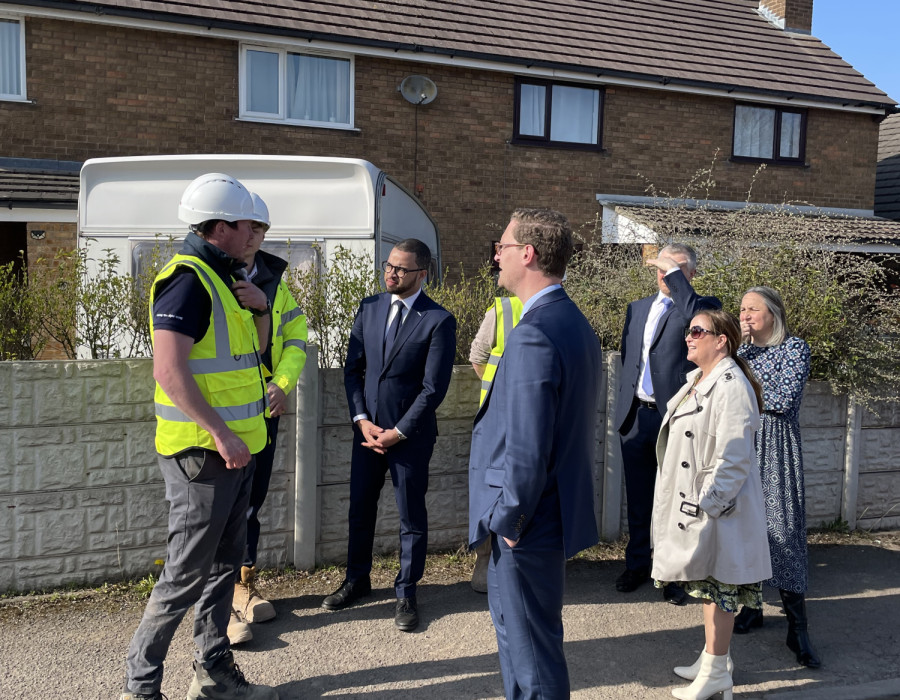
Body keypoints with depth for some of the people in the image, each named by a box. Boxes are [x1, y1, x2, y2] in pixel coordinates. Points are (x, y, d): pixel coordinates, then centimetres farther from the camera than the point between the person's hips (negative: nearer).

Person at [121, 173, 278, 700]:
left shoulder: (221, 278, 15)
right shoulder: (188, 278, -16)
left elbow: (255, 348, 23)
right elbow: (169, 371, -25)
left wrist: (259, 308, 5)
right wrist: (221, 434, -24)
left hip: (236, 449, 10)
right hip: (204, 452, -10)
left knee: (225, 563, 16)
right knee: (186, 574, 0)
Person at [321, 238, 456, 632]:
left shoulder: (438, 321, -10)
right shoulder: (369, 309, 5)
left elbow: (434, 388, -12)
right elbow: (353, 369, 6)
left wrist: (399, 432, -13)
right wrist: (361, 419, -5)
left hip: (411, 434, -5)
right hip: (367, 428, 5)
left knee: (412, 517, 7)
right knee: (360, 508, 16)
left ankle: (406, 593, 25)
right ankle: (357, 580, 36)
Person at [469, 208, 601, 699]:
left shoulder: (534, 334, -24)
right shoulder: (575, 323, 8)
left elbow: (526, 447, -27)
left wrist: (509, 520, -13)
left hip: (528, 526, -10)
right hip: (556, 510, 10)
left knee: (530, 646, 8)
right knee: (517, 628, 24)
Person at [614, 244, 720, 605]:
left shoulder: (702, 305, -2)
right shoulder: (637, 308, 16)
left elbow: (696, 316, -28)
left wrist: (672, 273, -19)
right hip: (636, 416, 6)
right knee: (638, 497, 16)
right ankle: (637, 564, 32)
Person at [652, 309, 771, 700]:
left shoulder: (731, 387, -20)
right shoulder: (697, 382, 11)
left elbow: (732, 460, -23)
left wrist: (706, 505, -22)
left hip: (717, 508, -10)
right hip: (693, 504, 10)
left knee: (718, 586, 4)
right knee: (706, 585, 20)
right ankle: (713, 657, 35)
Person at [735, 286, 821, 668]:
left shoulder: (795, 348, -2)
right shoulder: (740, 349, 14)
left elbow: (783, 400, -13)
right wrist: (741, 345, -5)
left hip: (776, 448, -5)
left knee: (783, 529, -8)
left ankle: (797, 628, -1)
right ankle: (750, 606, 21)